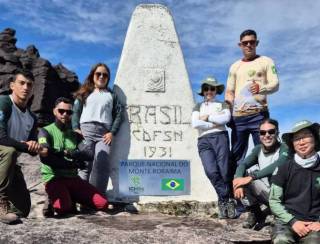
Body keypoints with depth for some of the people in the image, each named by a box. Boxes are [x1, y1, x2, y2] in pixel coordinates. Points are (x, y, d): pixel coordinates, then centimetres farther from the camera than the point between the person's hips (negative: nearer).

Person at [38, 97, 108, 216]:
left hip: (73, 178, 4)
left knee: (103, 204, -9)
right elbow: (45, 157, -18)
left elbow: (89, 155, -6)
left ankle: (70, 198, 13)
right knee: (63, 208, -32)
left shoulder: (75, 134, 14)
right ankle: (53, 201, 4)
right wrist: (74, 164, -16)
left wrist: (64, 152, -20)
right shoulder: (46, 131, 1)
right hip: (54, 178, -4)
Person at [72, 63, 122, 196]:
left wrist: (112, 132, -1)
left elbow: (118, 114, 12)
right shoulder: (85, 92, 21)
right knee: (85, 164, -9)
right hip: (86, 130, 0)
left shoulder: (111, 95, 21)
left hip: (104, 133, 0)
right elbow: (75, 111, 12)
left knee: (102, 165, -15)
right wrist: (76, 129, -3)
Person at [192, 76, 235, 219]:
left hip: (220, 137, 0)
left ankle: (224, 201, -1)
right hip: (204, 140, 1)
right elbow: (195, 124, 5)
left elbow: (226, 118, 0)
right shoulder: (198, 107, 24)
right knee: (211, 171, -20)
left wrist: (207, 118, 2)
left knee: (224, 170, -13)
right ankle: (228, 200, -10)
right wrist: (216, 123, 3)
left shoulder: (222, 105, 23)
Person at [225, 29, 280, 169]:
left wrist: (261, 88, -23)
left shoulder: (266, 61, 10)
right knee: (236, 155, 3)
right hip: (238, 117, 3)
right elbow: (229, 91, 17)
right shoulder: (235, 66, 19)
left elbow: (275, 84, -1)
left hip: (259, 114, -3)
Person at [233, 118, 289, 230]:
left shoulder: (284, 149, -13)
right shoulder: (258, 149, 2)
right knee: (241, 174, -14)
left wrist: (250, 178, -38)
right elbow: (243, 164, -13)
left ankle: (261, 215, -1)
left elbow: (276, 167, -33)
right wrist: (238, 180, -33)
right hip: (264, 192, 5)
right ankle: (254, 213, -2)